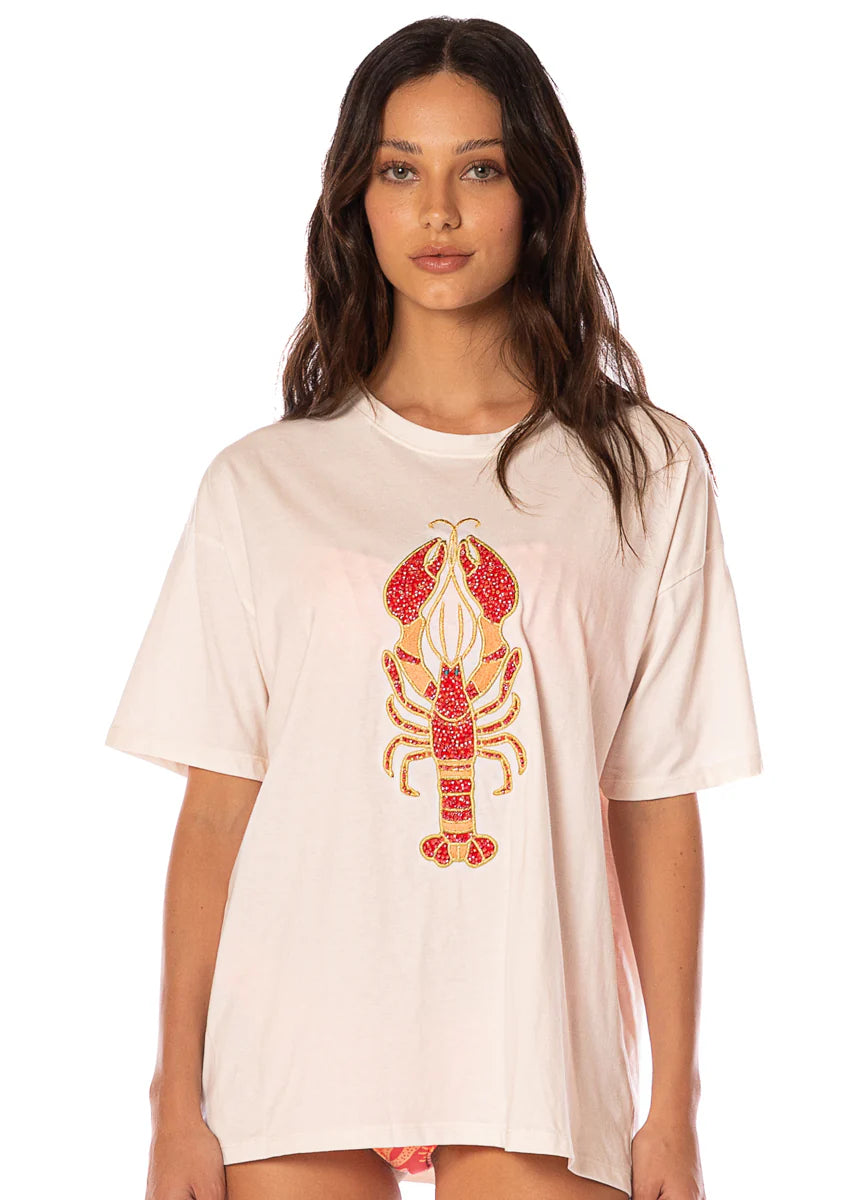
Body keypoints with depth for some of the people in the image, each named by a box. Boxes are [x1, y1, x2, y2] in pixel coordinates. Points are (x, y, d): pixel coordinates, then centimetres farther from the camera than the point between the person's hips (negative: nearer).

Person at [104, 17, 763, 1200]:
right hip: (296, 1060, 0)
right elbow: (215, 807, 4)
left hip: (537, 1078, 0)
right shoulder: (262, 484, 6)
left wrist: (675, 1104, 2)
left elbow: (658, 805, 5)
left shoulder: (647, 471, 6)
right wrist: (178, 1102, 1)